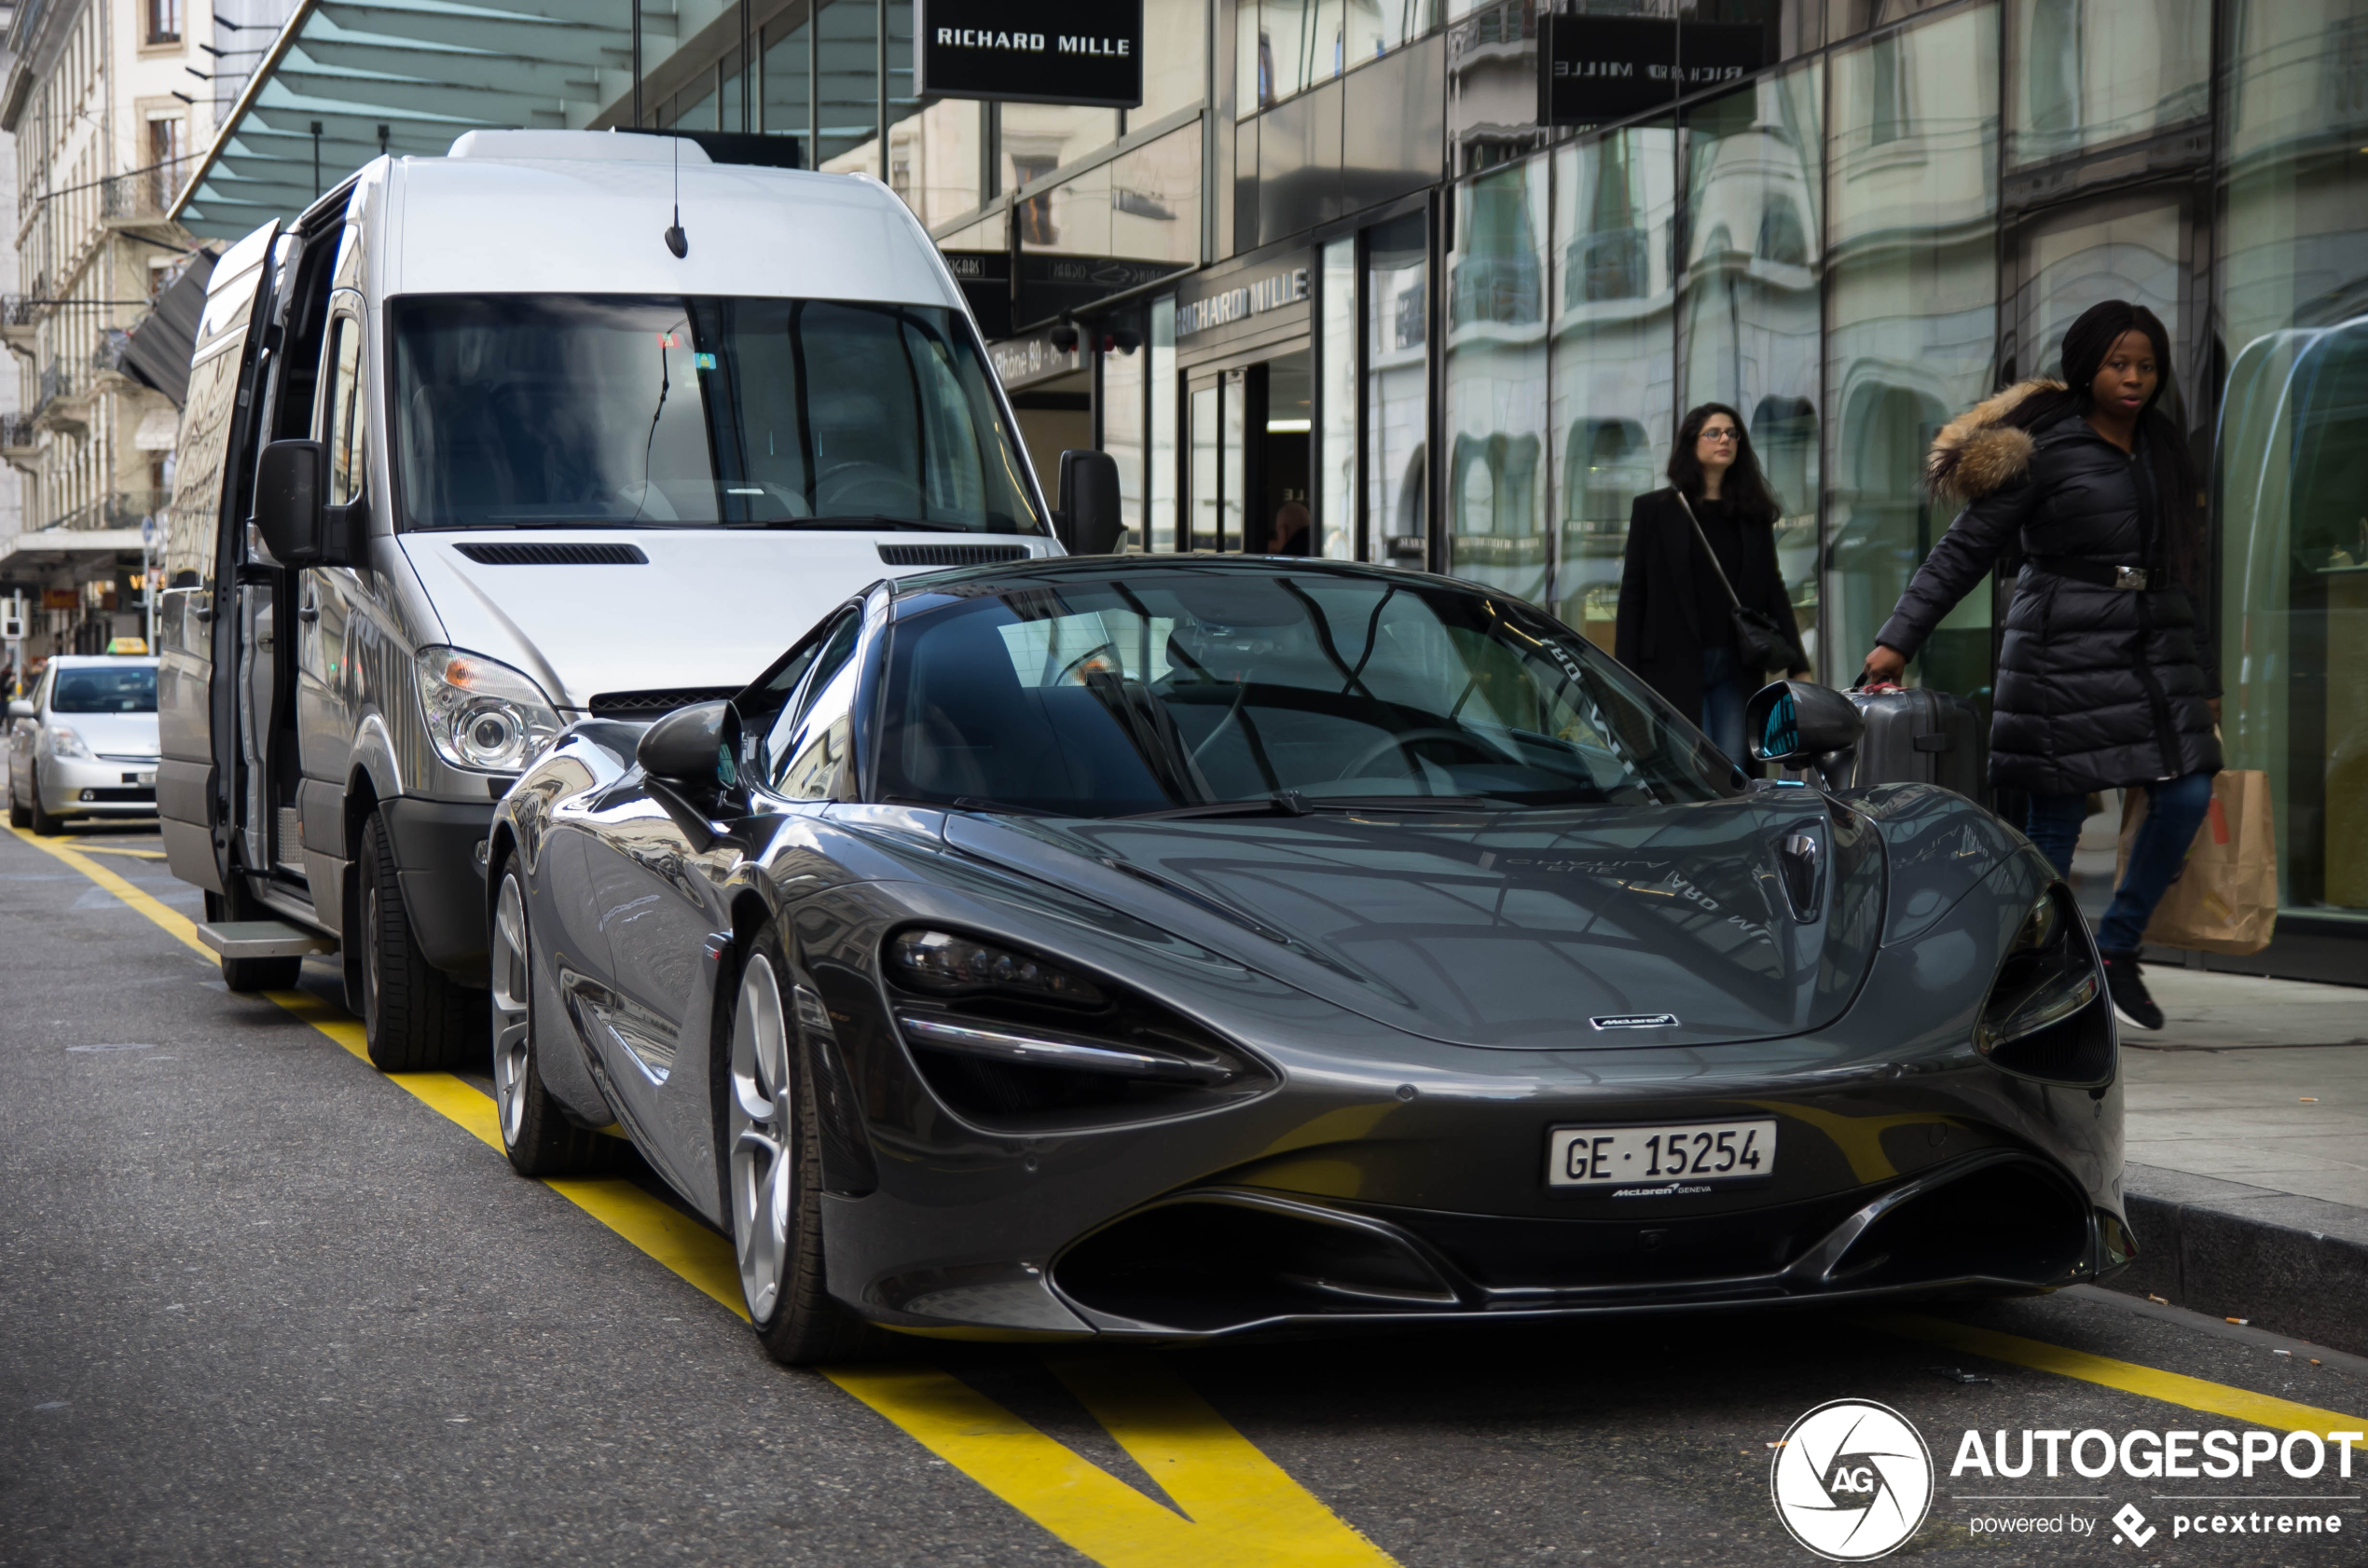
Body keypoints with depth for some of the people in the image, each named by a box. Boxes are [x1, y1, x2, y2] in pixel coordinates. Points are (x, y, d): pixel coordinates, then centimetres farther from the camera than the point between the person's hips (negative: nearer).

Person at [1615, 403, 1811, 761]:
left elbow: (1773, 591, 12)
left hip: (1737, 668, 3)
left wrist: (1798, 666, 4)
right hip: (1675, 666, -3)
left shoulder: (1754, 513, 13)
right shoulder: (1654, 510, 4)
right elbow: (1633, 594, 2)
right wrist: (1625, 676, -4)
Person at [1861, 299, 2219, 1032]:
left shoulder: (2162, 449, 13)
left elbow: (2181, 569, 19)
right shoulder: (2047, 450, -6)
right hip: (2067, 655, -6)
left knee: (2187, 794, -6)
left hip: (2154, 654, 6)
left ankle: (2117, 950, 11)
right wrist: (1899, 638, -14)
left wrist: (2203, 680, 19)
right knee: (2057, 818, -3)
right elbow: (1964, 548, -7)